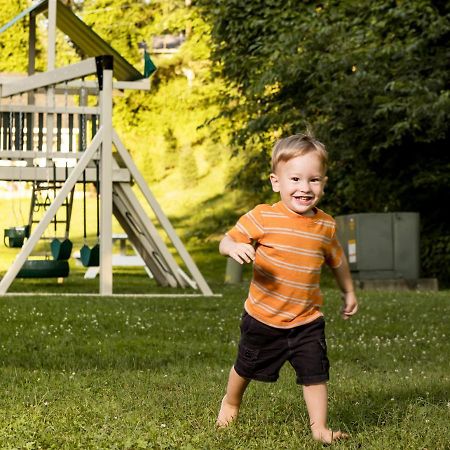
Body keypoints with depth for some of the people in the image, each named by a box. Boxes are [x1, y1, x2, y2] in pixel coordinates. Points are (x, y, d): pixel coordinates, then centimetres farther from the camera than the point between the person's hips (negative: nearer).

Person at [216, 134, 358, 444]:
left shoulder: (326, 226, -4)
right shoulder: (262, 218, -16)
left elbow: (337, 260, 14)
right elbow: (226, 241, -12)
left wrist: (349, 292, 24)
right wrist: (235, 248, -35)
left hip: (307, 321, 1)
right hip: (263, 318, -1)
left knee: (315, 373, -8)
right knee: (247, 367, 19)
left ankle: (320, 428, 5)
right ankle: (231, 402, 47)